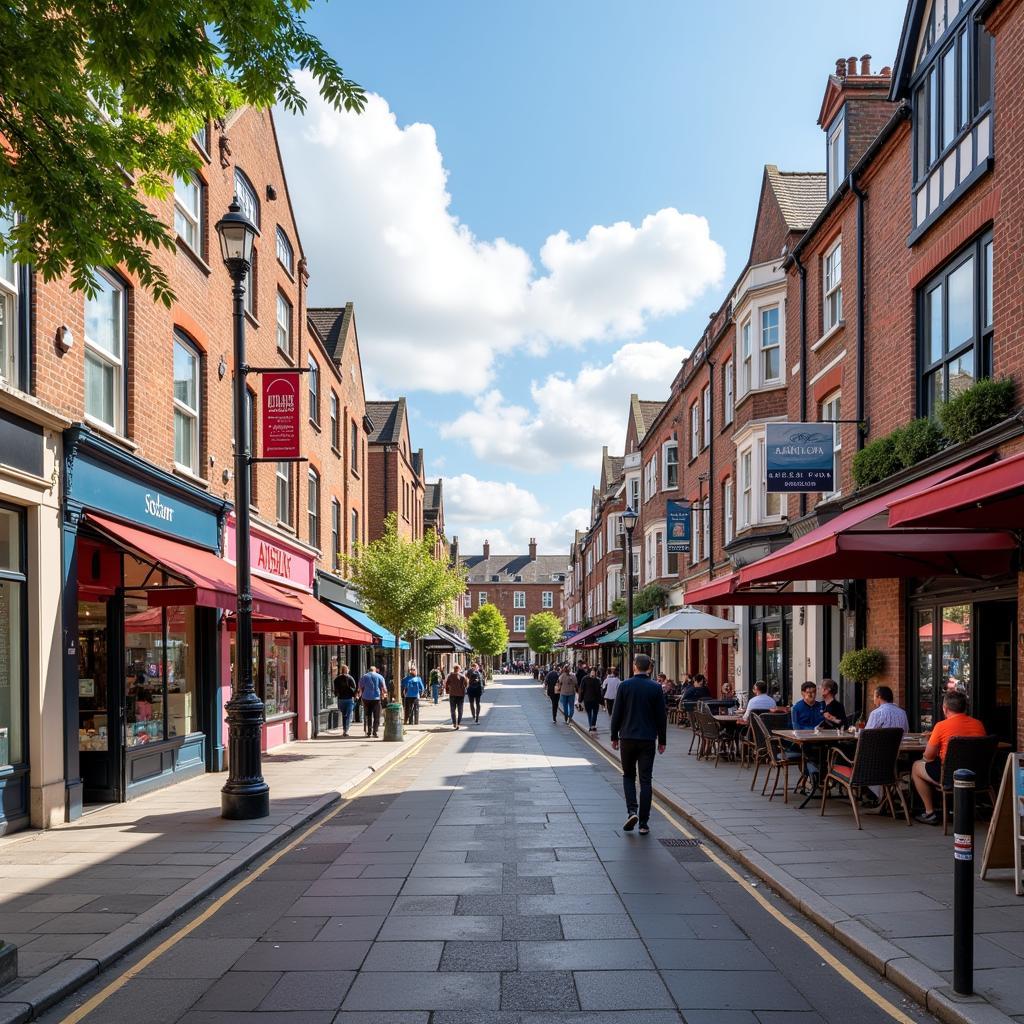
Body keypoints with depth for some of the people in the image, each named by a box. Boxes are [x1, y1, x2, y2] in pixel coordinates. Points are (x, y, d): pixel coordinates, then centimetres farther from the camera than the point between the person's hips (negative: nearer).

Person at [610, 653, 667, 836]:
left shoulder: (625, 686, -4)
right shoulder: (656, 688, -2)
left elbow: (616, 714, -2)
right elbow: (662, 716, 1)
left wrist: (614, 736, 9)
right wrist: (662, 740, 10)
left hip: (627, 738, 0)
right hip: (648, 739, 0)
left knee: (628, 776, 15)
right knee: (645, 780, 4)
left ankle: (632, 811, -5)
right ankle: (643, 823, 4)